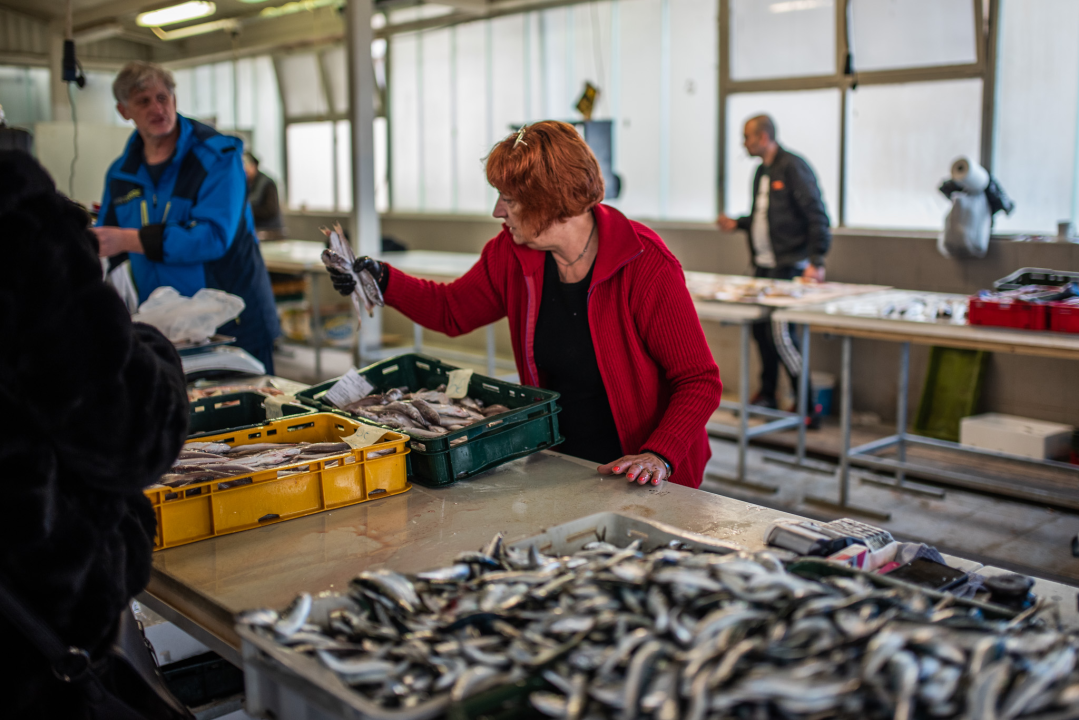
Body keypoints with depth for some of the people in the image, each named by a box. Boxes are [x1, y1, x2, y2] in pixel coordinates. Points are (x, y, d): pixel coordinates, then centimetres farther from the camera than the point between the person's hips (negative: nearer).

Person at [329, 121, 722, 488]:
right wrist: (383, 279, 4)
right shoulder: (510, 254, -1)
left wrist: (659, 455, -27)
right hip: (556, 465, 4)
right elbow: (451, 310, 17)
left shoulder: (646, 267, -18)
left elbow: (700, 382, -15)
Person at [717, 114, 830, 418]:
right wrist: (738, 223, 12)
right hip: (763, 266, 9)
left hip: (788, 267, -9)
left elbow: (817, 216, -16)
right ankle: (767, 395, 26)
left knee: (780, 334, -12)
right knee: (760, 328, 12)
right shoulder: (762, 171, 15)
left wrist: (816, 262, -21)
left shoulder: (793, 168, -12)